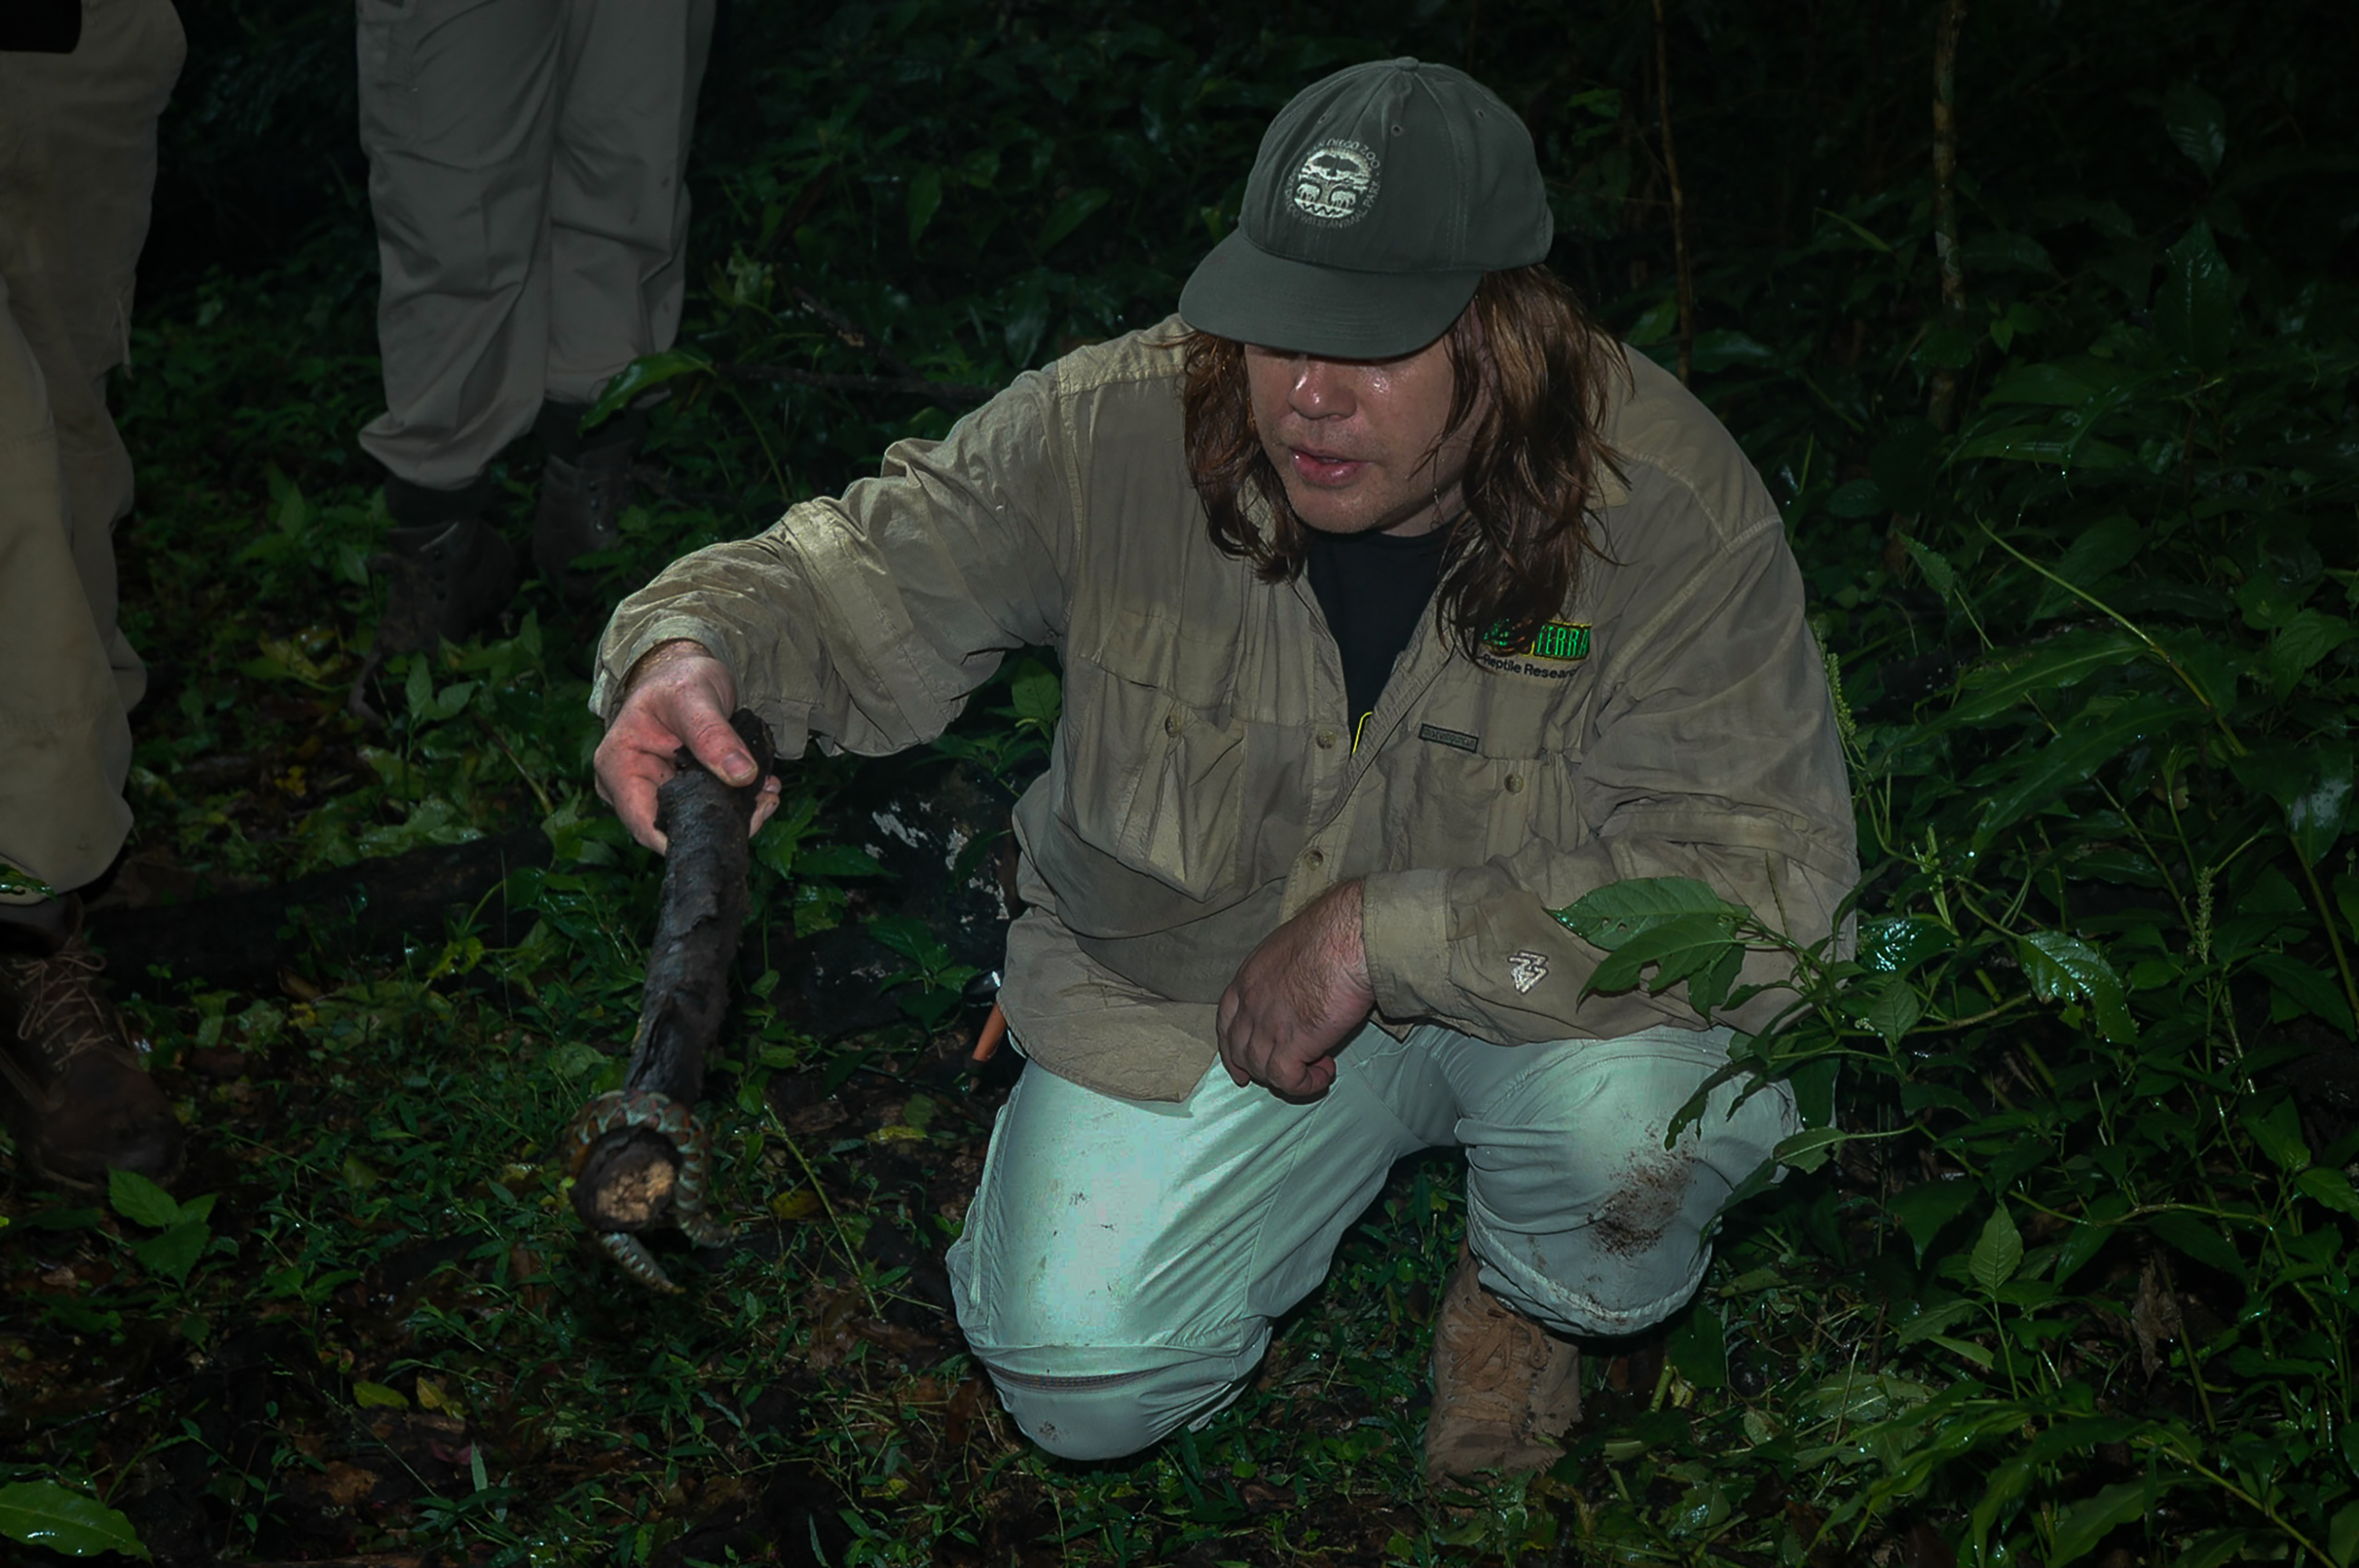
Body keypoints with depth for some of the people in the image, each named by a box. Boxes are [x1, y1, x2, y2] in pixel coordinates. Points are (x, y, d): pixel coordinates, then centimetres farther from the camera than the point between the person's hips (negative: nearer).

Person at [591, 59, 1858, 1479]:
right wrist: (694, 647, -34)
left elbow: (1767, 873, -30)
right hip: (1177, 979, 2)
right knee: (1083, 1381, -12)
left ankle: (1534, 1296, 5)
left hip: (1528, 986, -1)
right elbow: (862, 580, -9)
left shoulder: (1674, 511, -27)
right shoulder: (1116, 433, -20)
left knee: (1644, 1101, -35)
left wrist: (1387, 932, -33)